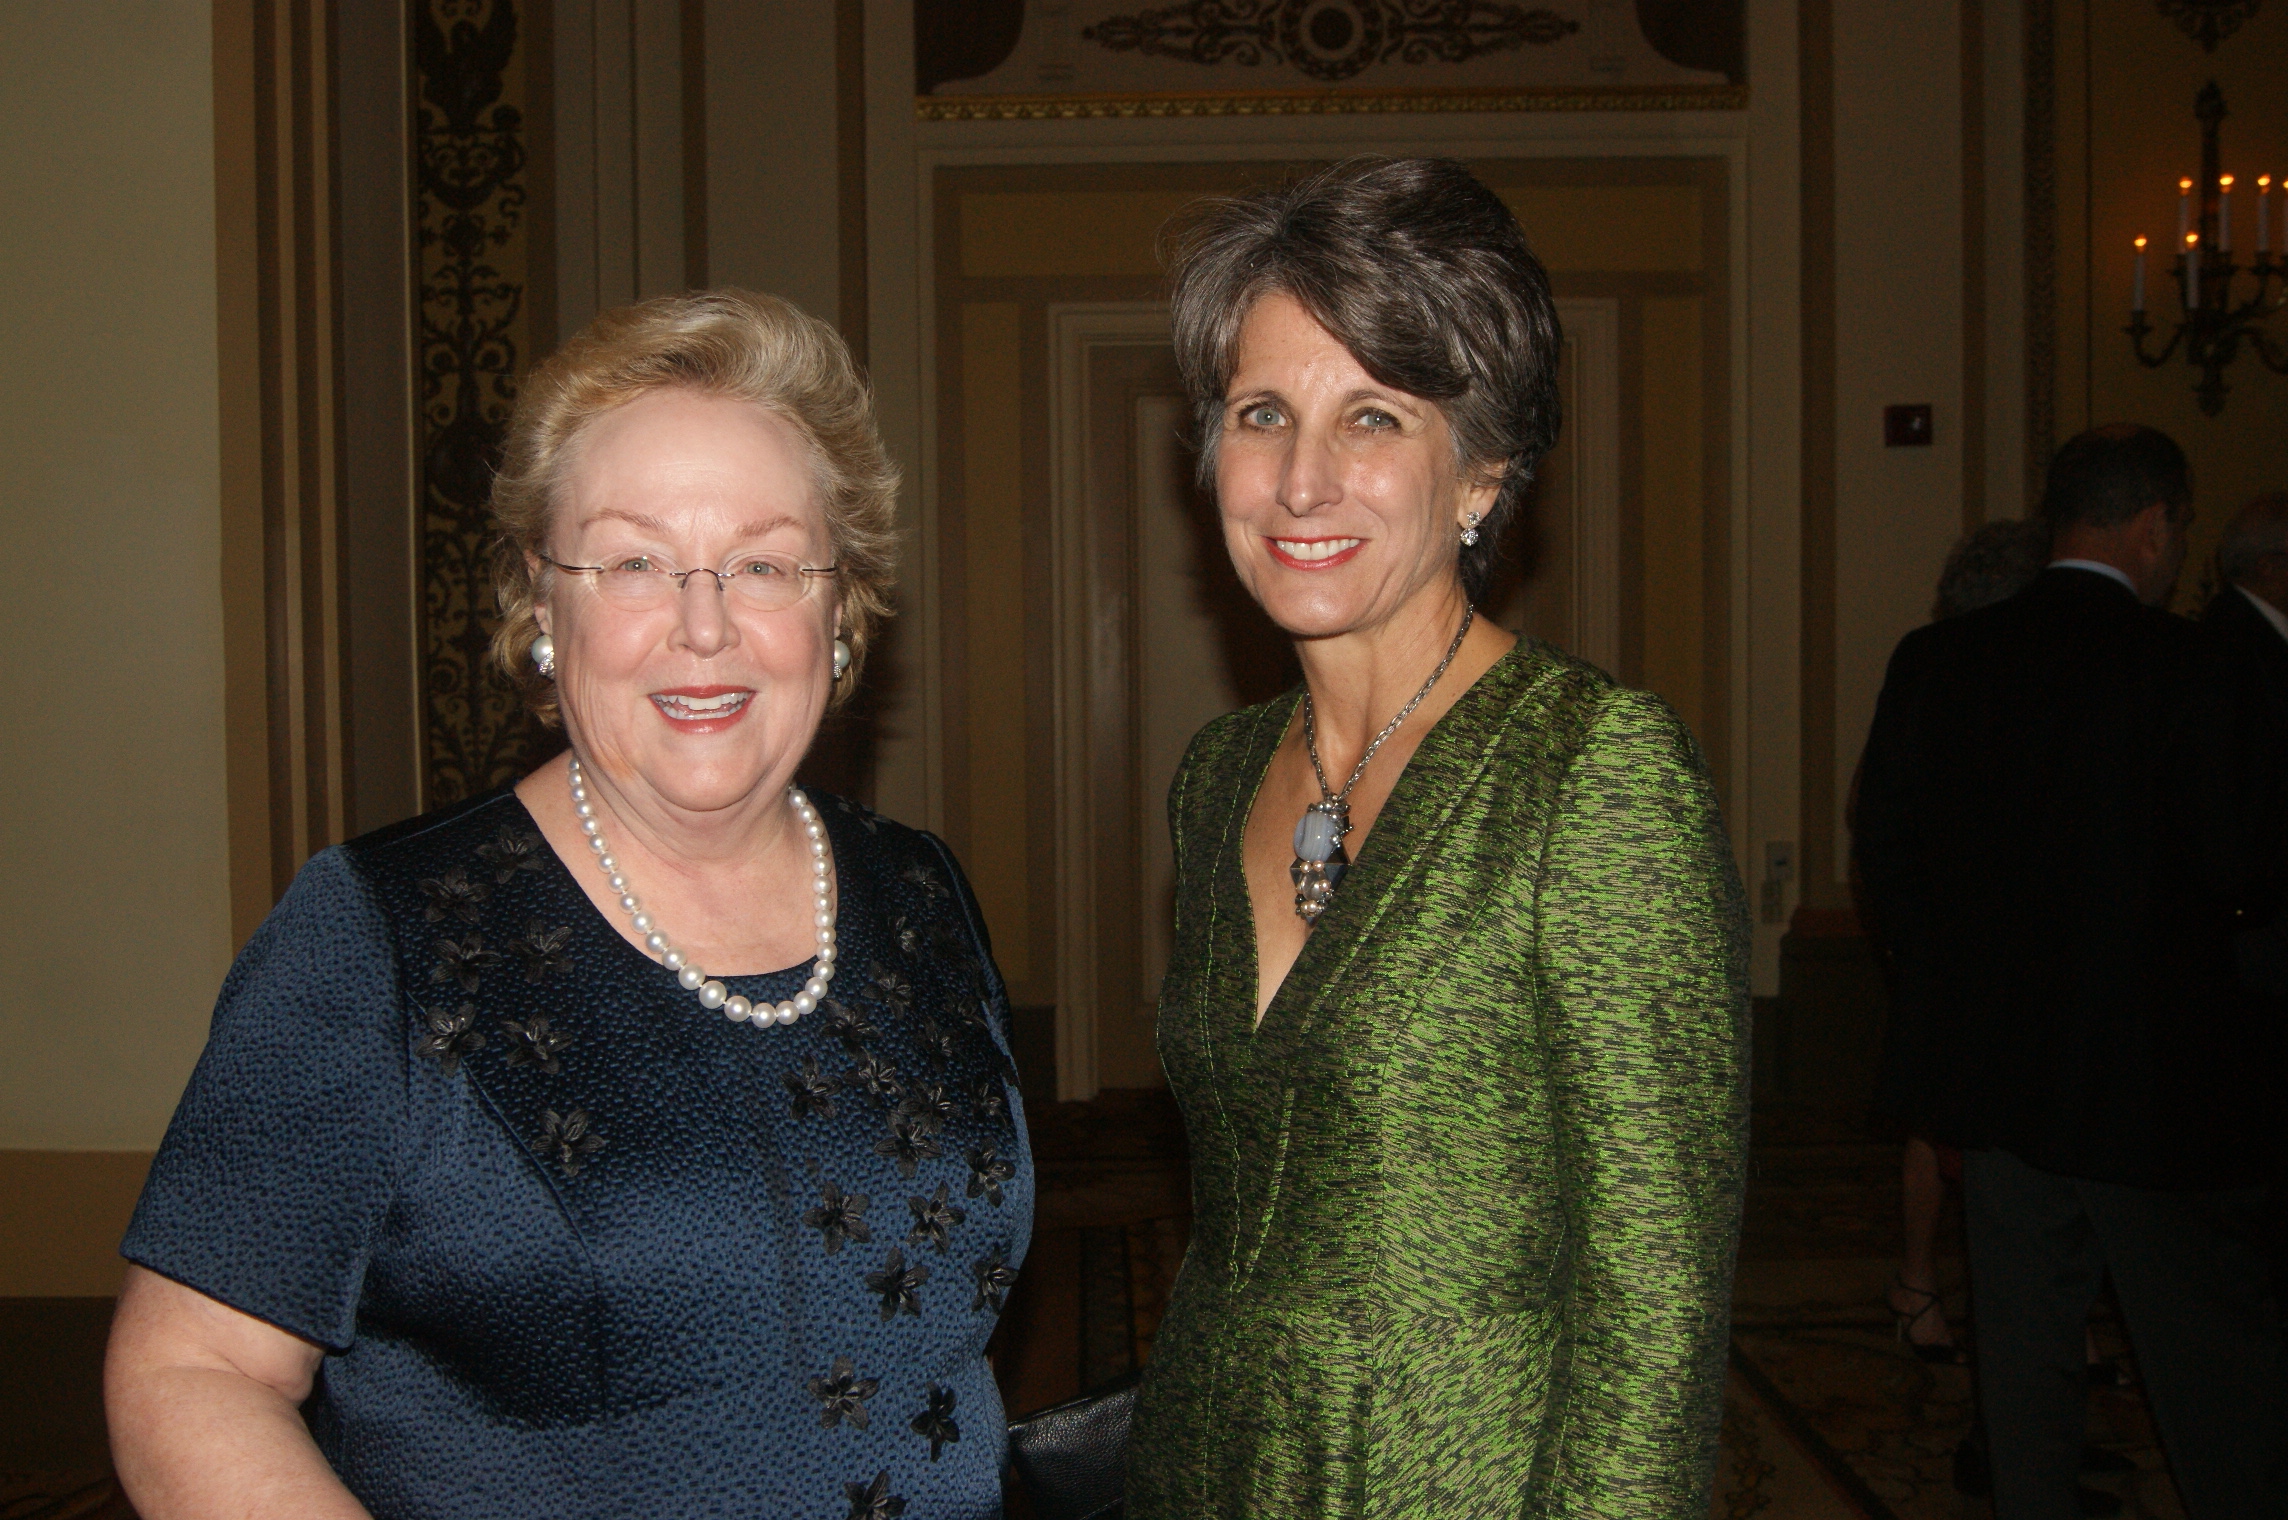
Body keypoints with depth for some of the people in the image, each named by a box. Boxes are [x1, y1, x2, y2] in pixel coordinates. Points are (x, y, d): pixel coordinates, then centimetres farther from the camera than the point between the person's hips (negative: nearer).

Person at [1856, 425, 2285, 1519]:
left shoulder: (1935, 659, 0)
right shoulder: (2170, 663, -15)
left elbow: (1884, 846, 4)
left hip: (1992, 1062, 5)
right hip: (2153, 1076, -5)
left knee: (2025, 1345, 14)